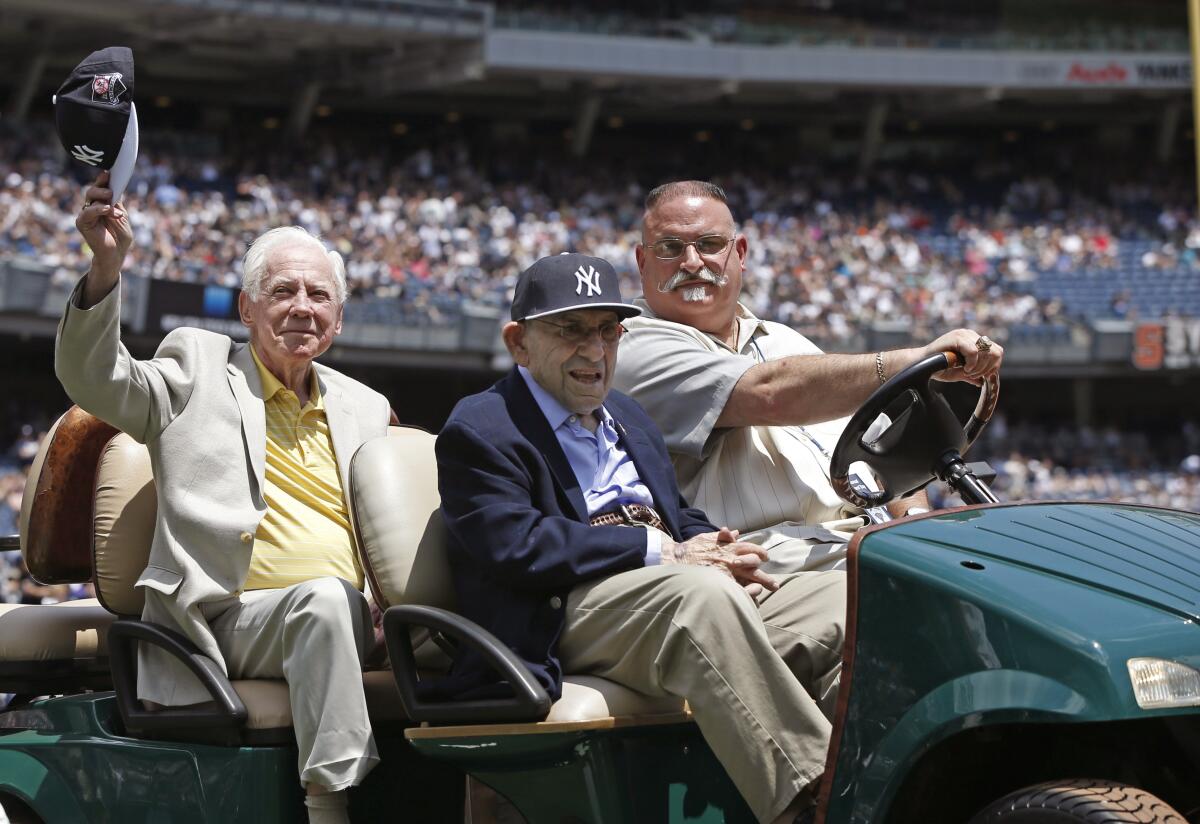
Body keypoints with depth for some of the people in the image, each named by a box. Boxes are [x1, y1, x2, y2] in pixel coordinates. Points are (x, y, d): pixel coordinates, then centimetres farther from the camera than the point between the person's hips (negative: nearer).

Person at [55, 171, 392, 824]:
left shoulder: (366, 409, 24)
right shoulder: (198, 368, 13)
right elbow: (94, 376, -2)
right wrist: (107, 265, -18)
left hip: (353, 624, 5)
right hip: (233, 617, -4)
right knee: (323, 596, -36)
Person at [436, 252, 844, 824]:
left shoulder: (628, 419, 30)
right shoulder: (479, 430, 3)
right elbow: (516, 546, -13)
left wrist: (720, 553, 2)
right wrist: (665, 553, -14)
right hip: (567, 613, -8)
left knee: (842, 596, -15)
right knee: (702, 595, -38)